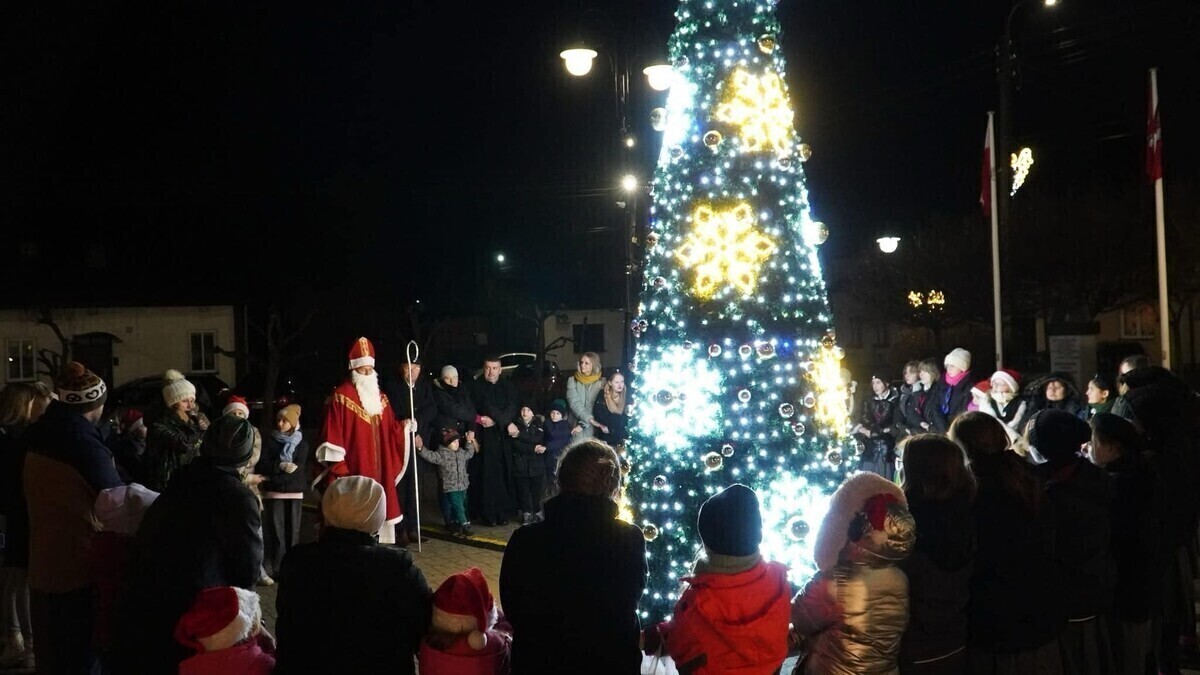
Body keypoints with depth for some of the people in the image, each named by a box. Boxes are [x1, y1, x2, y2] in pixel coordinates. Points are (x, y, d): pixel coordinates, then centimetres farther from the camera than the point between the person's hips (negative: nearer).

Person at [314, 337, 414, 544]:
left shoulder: (380, 398, 15)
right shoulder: (341, 397, -7)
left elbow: (390, 429, 19)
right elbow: (333, 436, -11)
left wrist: (404, 426, -3)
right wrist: (338, 469, -15)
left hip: (379, 471, 7)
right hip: (353, 470, -7)